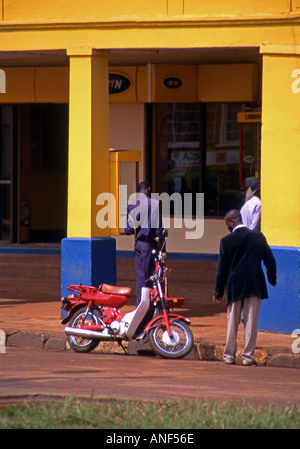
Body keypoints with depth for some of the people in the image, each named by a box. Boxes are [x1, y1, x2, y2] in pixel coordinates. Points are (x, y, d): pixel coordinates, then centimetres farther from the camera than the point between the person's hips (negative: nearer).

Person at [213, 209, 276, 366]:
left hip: (234, 286, -1)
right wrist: (272, 280, 18)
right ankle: (248, 356, 0)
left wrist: (218, 291, 3)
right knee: (251, 322, 2)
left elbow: (222, 268, -3)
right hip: (255, 286, 1)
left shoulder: (227, 241, -7)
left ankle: (229, 355, 12)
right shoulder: (258, 237, 1)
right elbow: (270, 261, 4)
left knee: (232, 322, 10)